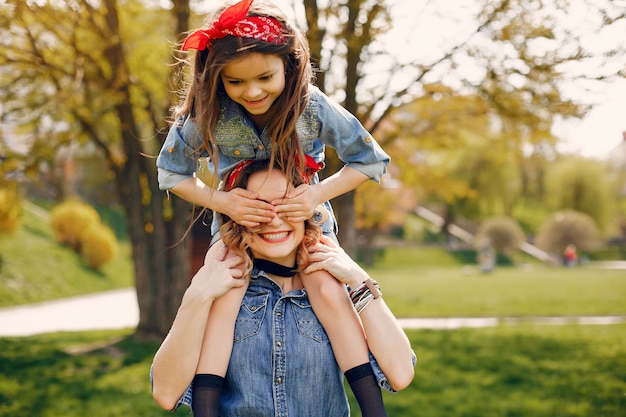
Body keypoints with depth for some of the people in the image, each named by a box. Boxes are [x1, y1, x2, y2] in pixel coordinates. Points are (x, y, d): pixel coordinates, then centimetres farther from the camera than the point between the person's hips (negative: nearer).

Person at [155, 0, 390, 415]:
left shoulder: (314, 108, -26)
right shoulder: (206, 115, -23)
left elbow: (372, 161, -12)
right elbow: (171, 173, -7)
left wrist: (319, 194, -28)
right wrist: (219, 200, -26)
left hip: (306, 219, 0)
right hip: (237, 221, 1)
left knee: (330, 293, -22)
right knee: (222, 301, -24)